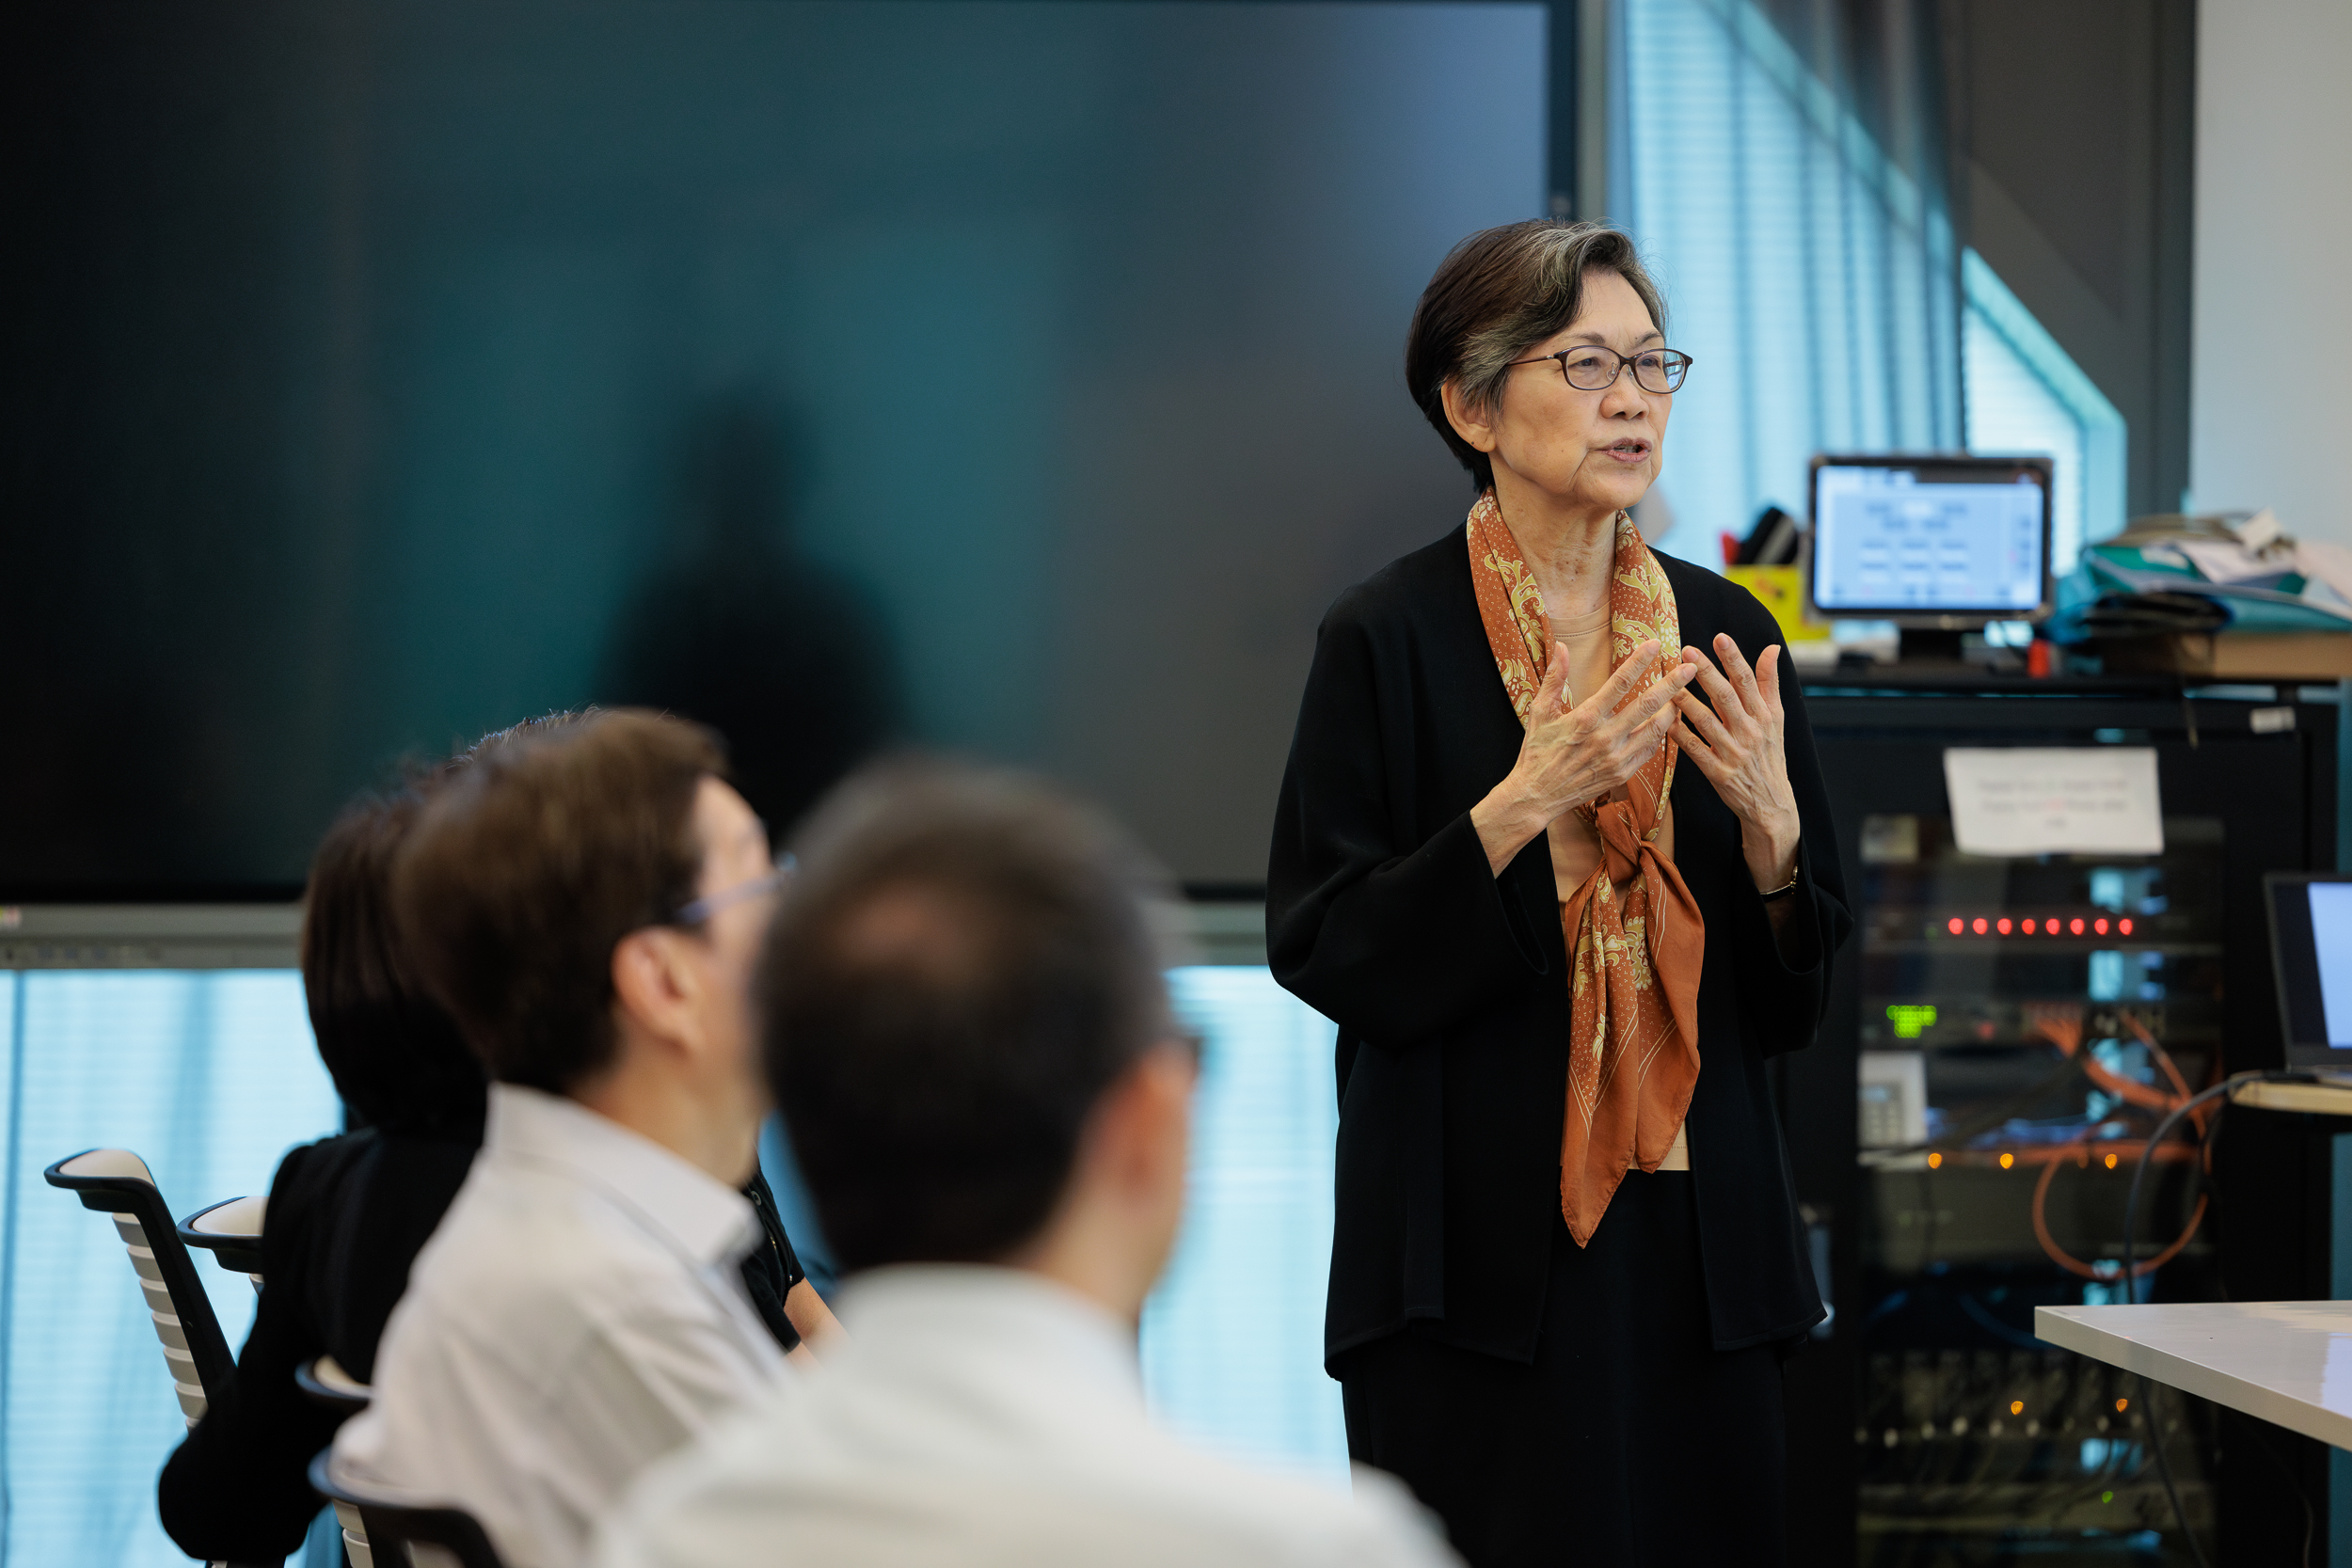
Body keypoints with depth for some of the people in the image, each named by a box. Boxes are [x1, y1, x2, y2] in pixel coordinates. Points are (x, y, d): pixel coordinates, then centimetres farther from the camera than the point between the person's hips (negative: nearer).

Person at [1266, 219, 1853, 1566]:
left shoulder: (1727, 635, 9)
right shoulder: (1391, 638, -4)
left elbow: (1795, 1003, 10)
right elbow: (1326, 957, -8)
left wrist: (1769, 822, -9)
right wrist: (1521, 807, -18)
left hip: (1698, 1243, 4)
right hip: (1479, 1249, -4)